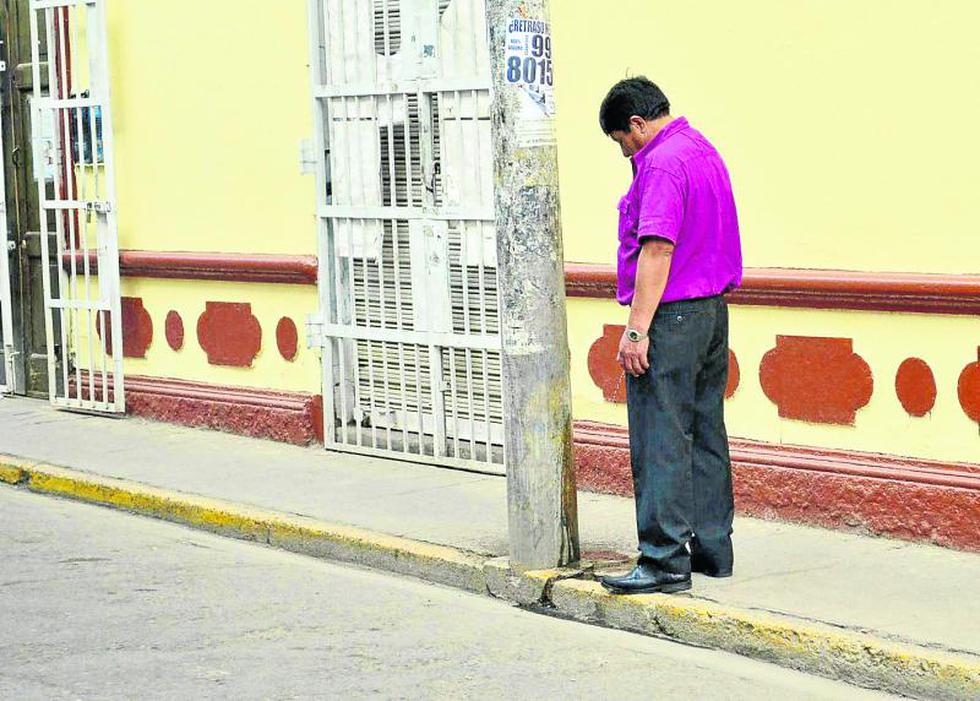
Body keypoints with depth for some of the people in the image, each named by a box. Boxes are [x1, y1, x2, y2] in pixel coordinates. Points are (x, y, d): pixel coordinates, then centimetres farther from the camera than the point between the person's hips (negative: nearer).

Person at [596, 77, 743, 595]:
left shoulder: (662, 163, -16)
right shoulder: (703, 151, 16)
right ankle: (712, 547, 18)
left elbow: (657, 249, -22)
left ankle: (665, 560, -8)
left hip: (671, 318, -10)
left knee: (660, 442, -8)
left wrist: (637, 329, -22)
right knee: (706, 435, 14)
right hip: (713, 311, 10)